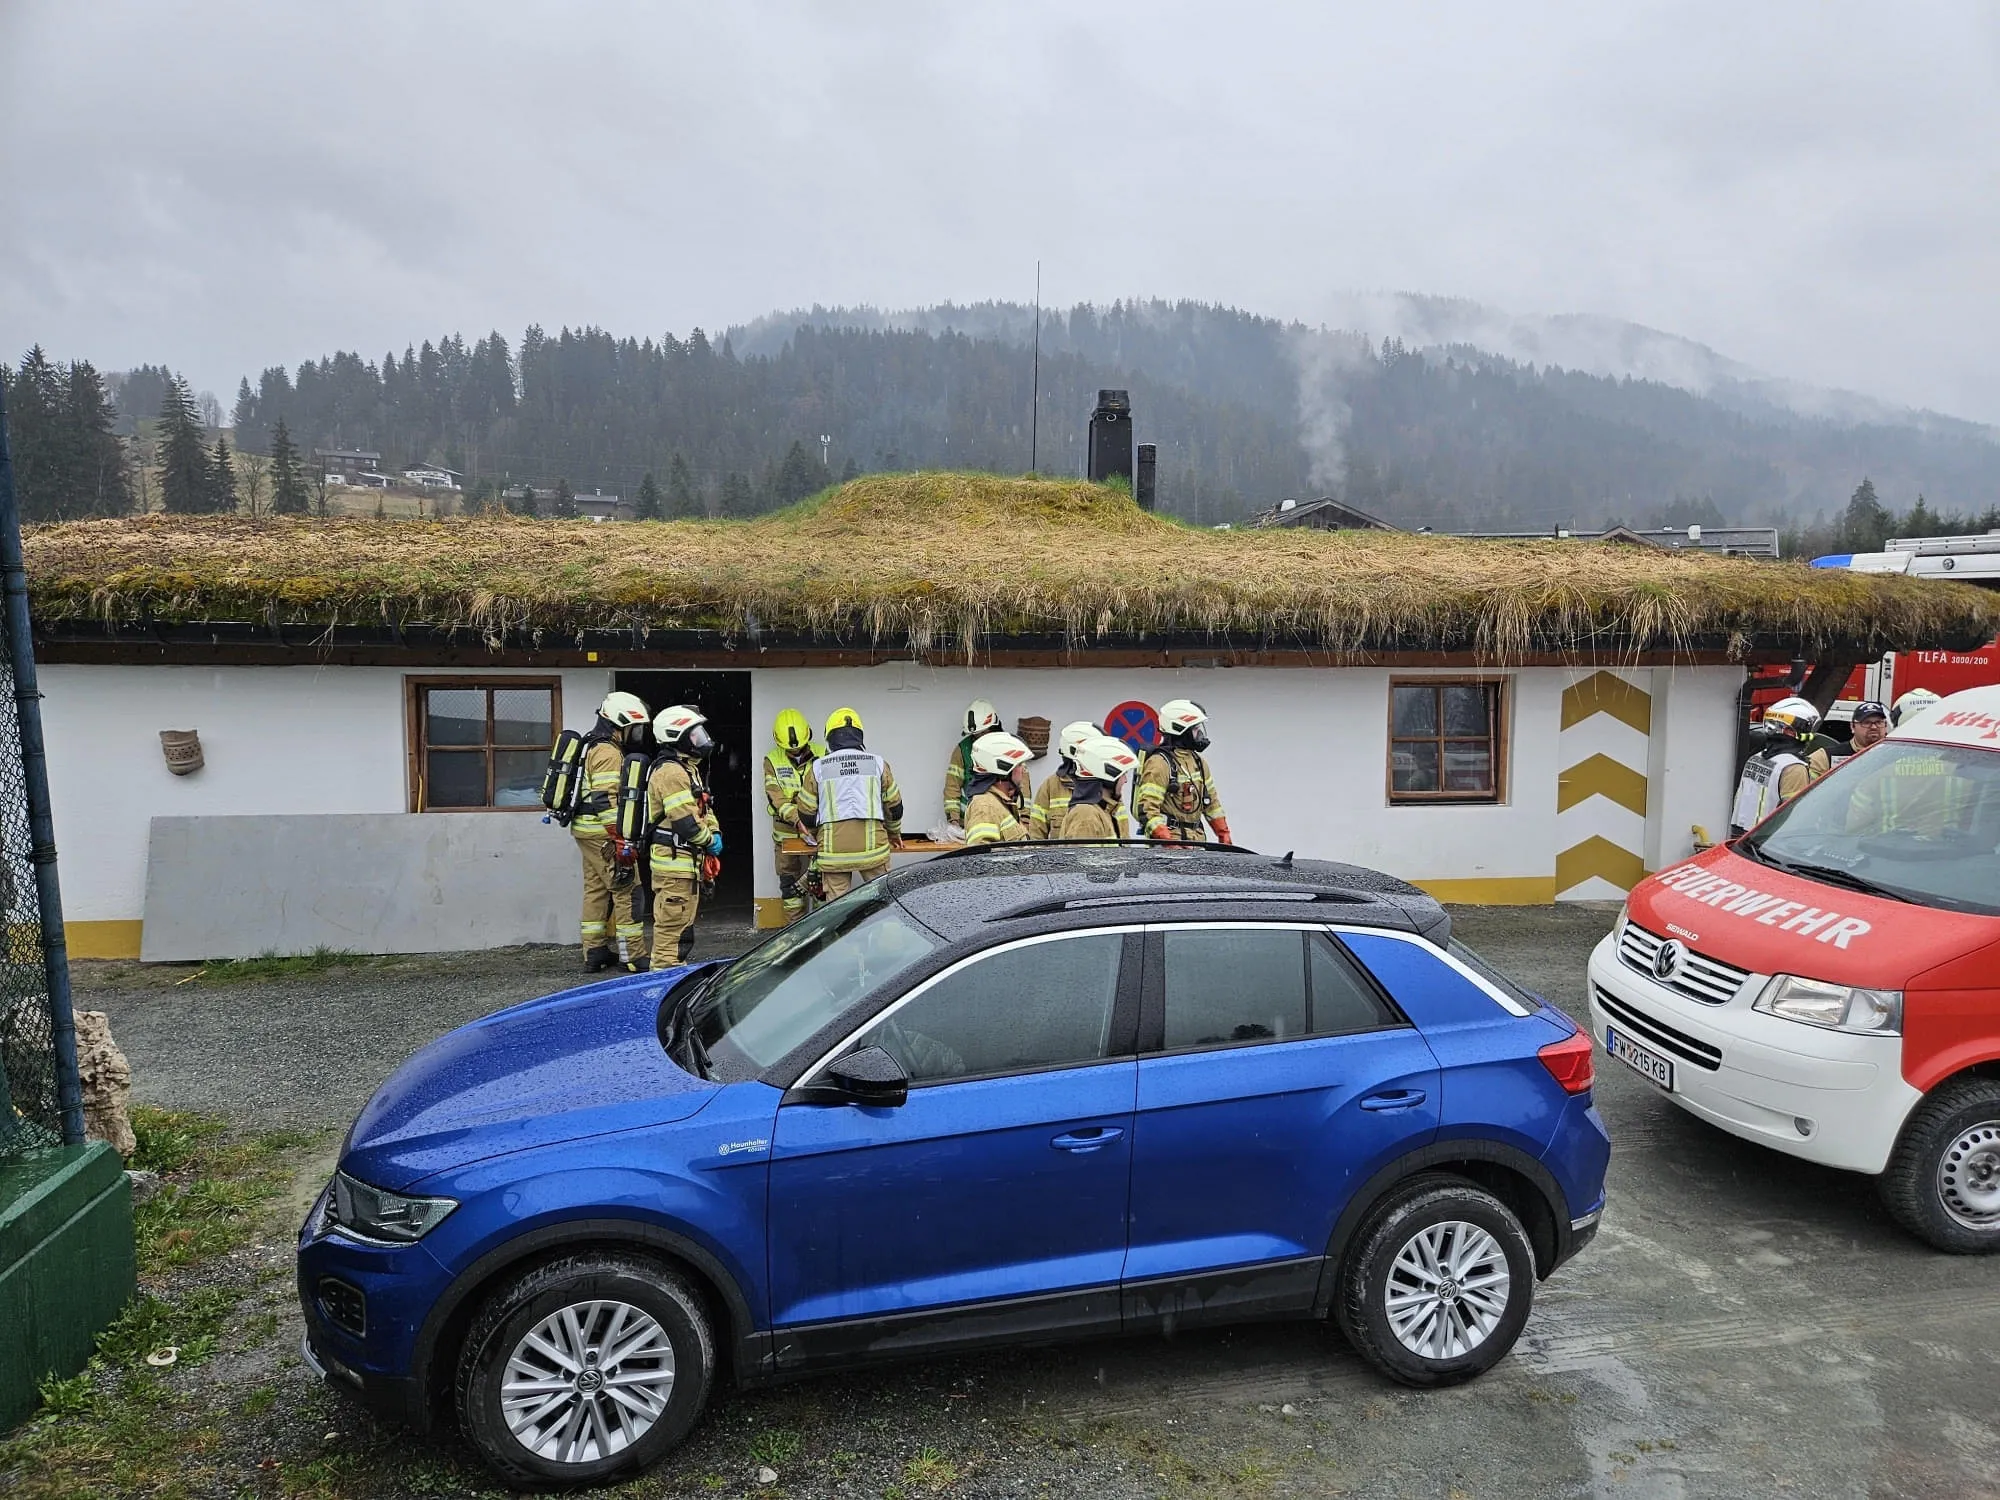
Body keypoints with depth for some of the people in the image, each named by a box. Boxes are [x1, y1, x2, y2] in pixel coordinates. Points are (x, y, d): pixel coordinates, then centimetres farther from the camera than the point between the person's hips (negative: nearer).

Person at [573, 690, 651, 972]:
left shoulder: (592, 746, 18)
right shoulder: (609, 753, -15)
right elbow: (605, 800, -23)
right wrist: (620, 841, -23)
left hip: (586, 831, 10)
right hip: (602, 834, -10)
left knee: (596, 890, 13)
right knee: (627, 890, -6)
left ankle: (594, 953, 19)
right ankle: (632, 955, -5)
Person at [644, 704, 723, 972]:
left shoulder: (688, 769, 17)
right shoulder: (671, 772, -18)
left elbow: (703, 808, 22)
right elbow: (685, 821, -23)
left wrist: (714, 832, 5)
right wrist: (710, 841, -10)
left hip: (686, 860, 11)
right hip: (674, 860, -11)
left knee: (682, 921, 18)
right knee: (673, 925, -8)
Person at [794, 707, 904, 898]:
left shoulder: (818, 767, 4)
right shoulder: (878, 763, 5)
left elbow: (806, 814, 9)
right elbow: (894, 805, 13)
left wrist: (818, 834, 30)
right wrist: (894, 834, 31)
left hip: (833, 848, 0)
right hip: (872, 844, 0)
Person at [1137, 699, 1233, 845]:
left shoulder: (1198, 762, 16)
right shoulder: (1160, 763, -12)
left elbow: (1211, 802, 24)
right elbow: (1147, 809, -19)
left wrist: (1224, 834, 20)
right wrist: (1167, 842, -26)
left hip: (1197, 839, 8)